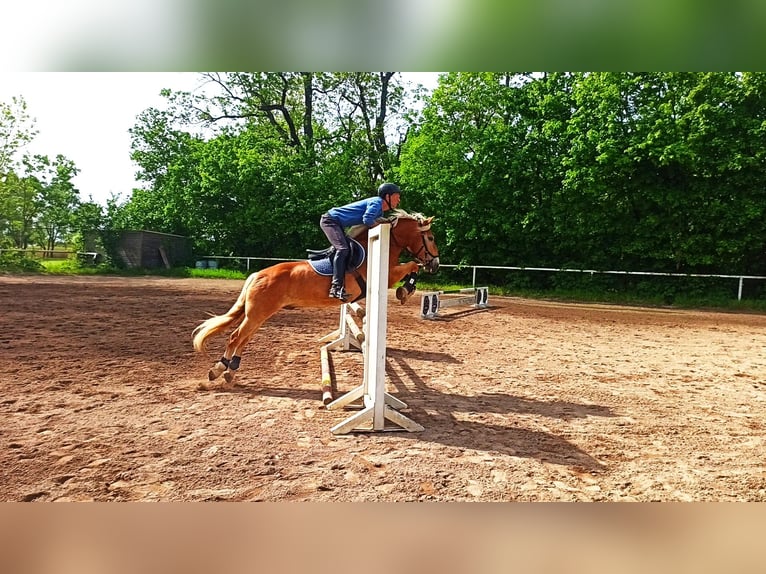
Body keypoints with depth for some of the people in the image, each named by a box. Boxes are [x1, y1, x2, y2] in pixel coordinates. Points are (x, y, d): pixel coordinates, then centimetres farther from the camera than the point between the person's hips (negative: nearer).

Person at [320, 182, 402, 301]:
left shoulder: (381, 211, 14)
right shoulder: (377, 202, -17)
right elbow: (367, 220, -30)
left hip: (338, 224, 11)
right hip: (330, 220, -11)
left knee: (345, 249, 11)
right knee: (343, 249, -23)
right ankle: (336, 287, -29)